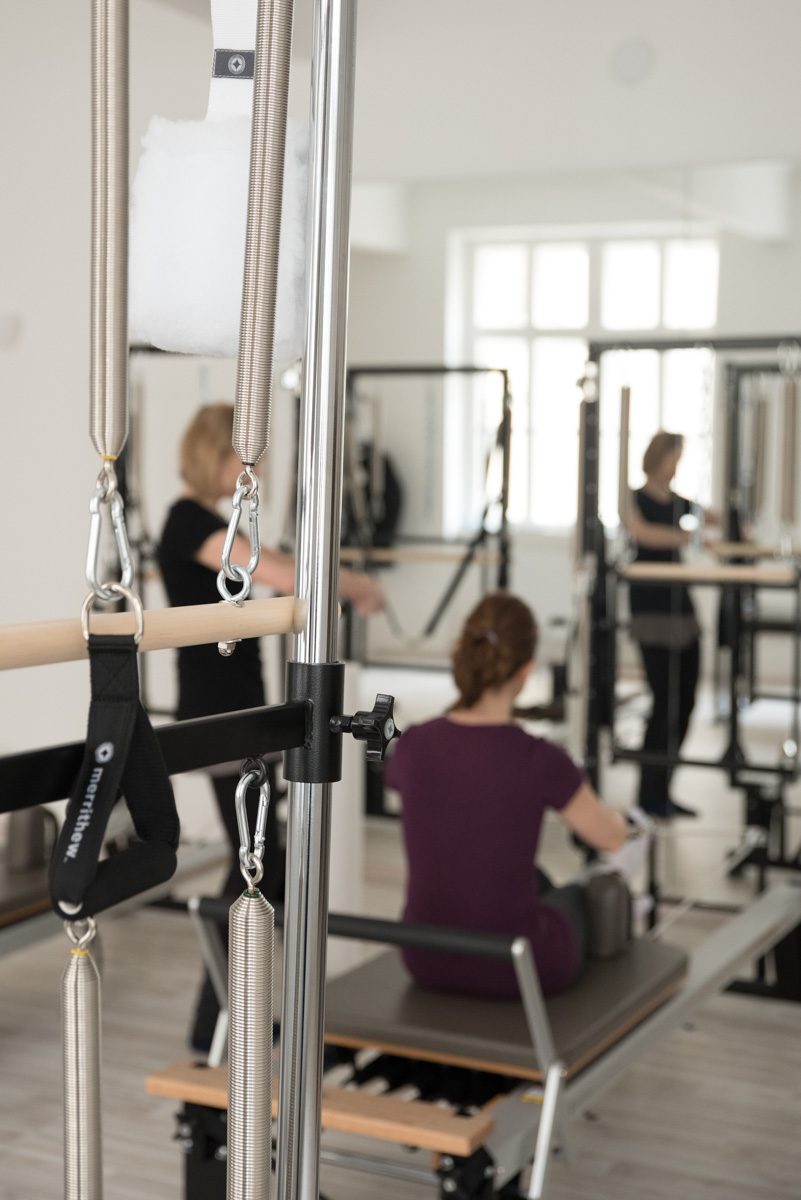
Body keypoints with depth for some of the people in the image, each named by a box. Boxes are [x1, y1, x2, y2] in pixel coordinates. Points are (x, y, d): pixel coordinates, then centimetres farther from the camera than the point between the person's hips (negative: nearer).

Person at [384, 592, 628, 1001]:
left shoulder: (412, 746, -11)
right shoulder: (538, 760, -22)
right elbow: (611, 837, -2)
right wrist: (614, 815, 24)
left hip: (426, 958, 4)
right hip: (515, 966, -4)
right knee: (578, 896, 32)